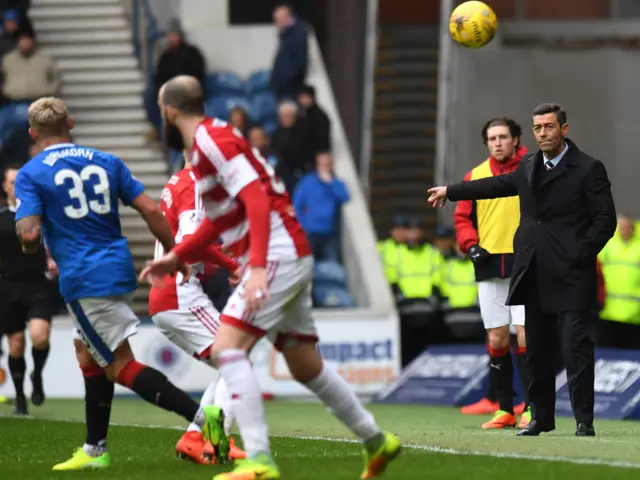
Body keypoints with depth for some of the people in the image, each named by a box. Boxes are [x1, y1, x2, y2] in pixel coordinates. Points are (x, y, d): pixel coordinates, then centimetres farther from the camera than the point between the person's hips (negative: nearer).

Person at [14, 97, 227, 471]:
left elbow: (29, 234, -14)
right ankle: (95, 451, 24)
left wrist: (32, 248, 9)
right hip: (119, 268, 6)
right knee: (88, 353, 22)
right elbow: (150, 209, 3)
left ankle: (200, 415, -22)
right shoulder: (106, 162, 9)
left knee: (122, 366, -5)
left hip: (83, 280, -6)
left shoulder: (30, 174, -4)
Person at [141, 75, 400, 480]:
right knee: (306, 367, 16)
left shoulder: (213, 140, -12)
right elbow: (219, 218, 29)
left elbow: (256, 200, -23)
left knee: (228, 349, -16)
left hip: (278, 255, -10)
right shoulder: (211, 140, 17)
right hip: (291, 258, 10)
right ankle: (377, 442, 27)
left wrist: (256, 267, -31)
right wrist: (175, 257, 29)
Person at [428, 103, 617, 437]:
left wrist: (580, 254, -16)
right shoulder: (528, 167, 14)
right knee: (537, 350, 10)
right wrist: (450, 192, 39)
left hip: (571, 278, -6)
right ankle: (541, 416, 19)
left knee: (577, 347, -9)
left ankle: (584, 420, -5)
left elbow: (605, 220, -7)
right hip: (536, 278, 6)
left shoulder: (588, 169, -5)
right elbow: (498, 185, 31)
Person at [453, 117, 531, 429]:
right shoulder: (475, 177, 10)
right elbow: (462, 218, 14)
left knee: (524, 335, -12)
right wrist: (471, 245, -3)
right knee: (497, 339, 5)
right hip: (489, 267, 4)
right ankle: (505, 409, 12)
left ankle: (531, 408, -8)